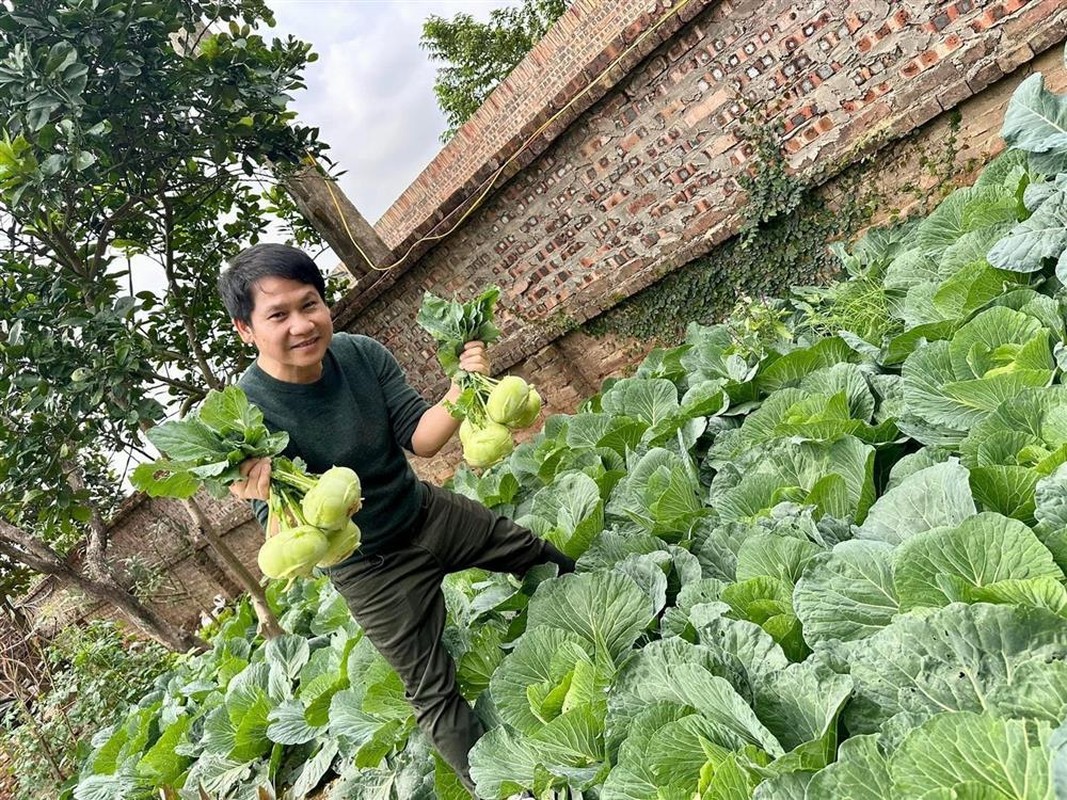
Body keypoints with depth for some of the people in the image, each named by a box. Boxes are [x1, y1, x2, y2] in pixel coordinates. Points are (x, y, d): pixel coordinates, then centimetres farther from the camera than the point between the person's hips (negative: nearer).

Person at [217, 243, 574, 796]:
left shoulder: (361, 353, -17)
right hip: (369, 567, -4)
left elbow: (420, 439, -15)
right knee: (432, 690, 6)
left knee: (540, 555, 20)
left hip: (427, 511, 5)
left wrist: (460, 390, -33)